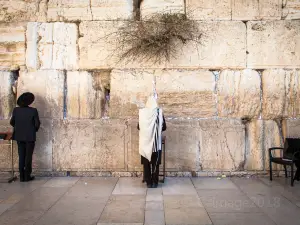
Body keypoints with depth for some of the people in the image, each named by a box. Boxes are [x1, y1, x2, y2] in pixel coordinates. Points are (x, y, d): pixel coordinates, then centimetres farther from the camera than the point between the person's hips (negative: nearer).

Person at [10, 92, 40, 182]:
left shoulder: (16, 110, -5)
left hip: (19, 136, 3)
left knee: (21, 156, 11)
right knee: (28, 156, 6)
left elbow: (12, 122, 4)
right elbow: (37, 124, -10)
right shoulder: (33, 111, -14)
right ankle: (27, 176, 10)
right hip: (30, 137, -3)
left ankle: (22, 176, 14)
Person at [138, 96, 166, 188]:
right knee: (155, 163, 9)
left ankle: (148, 182, 12)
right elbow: (164, 127, 0)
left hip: (145, 142, 0)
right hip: (156, 142, 0)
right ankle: (155, 182, 12)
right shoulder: (159, 112, -6)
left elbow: (138, 127, 3)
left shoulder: (142, 112, -5)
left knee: (146, 163, 9)